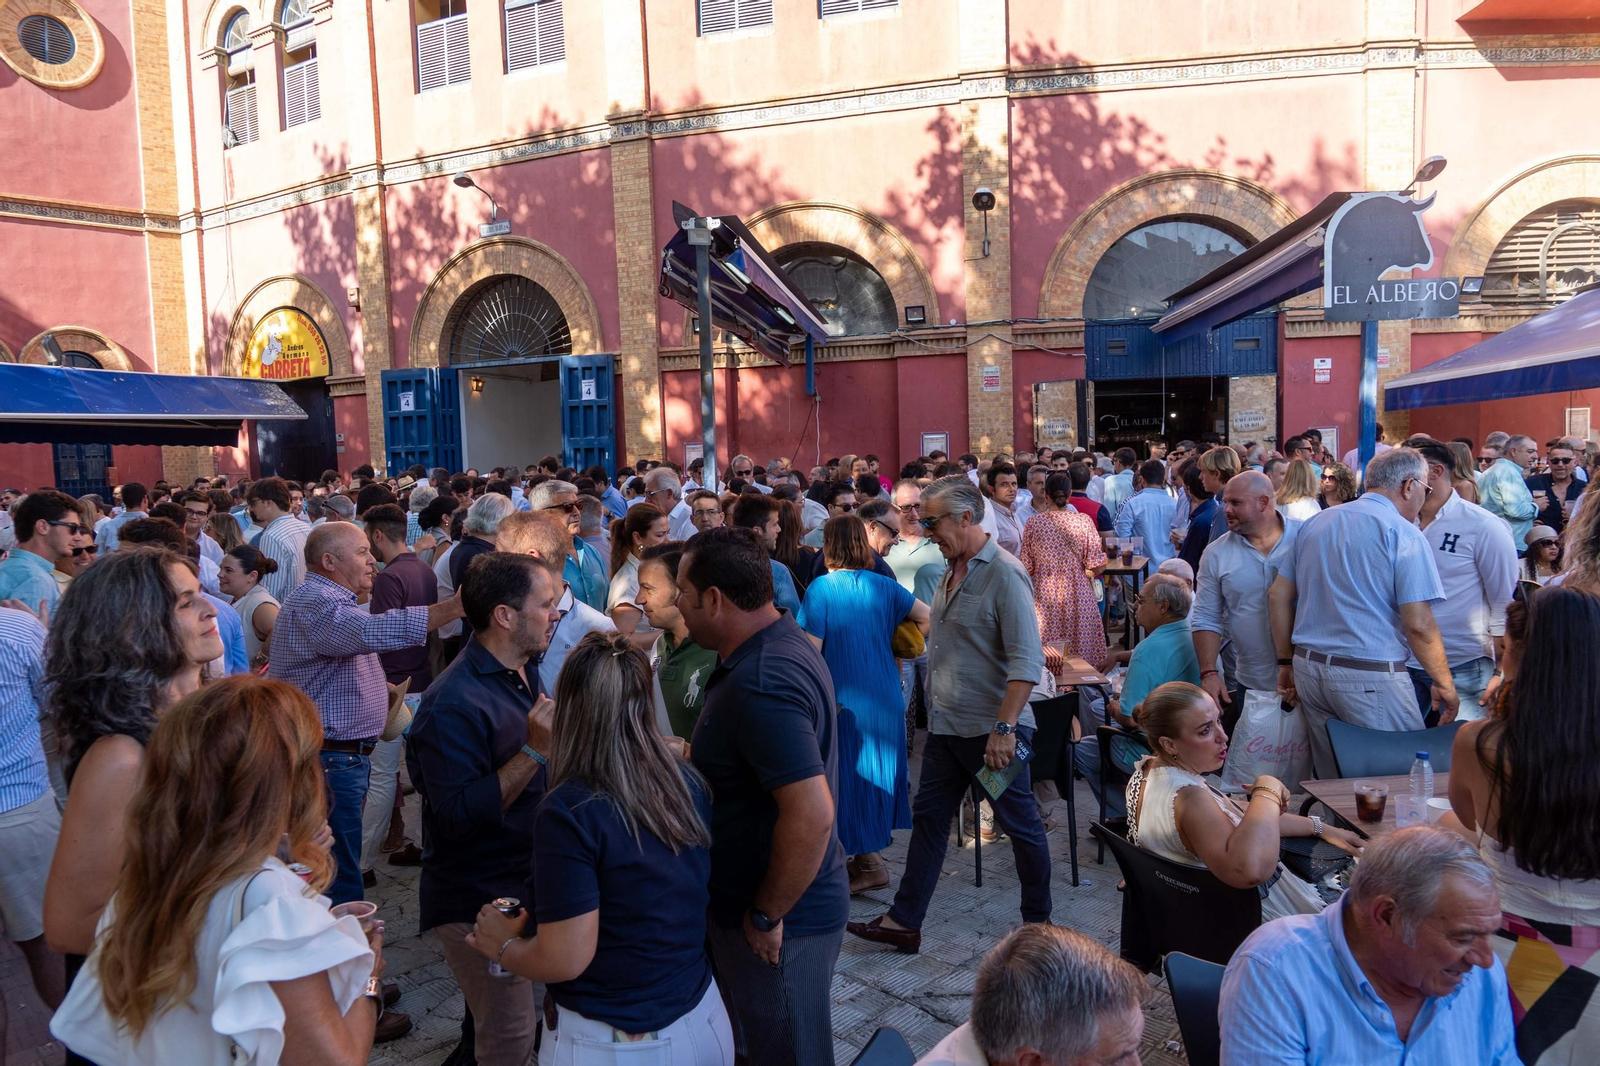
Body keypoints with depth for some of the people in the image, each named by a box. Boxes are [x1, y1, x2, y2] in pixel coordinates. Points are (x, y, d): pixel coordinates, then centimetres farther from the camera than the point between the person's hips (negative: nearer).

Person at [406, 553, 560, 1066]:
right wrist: (535, 750, -32)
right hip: (480, 904, -9)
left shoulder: (523, 677, 8)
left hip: (527, 888, 9)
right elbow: (458, 816, -28)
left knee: (530, 1021, 21)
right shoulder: (453, 704, -24)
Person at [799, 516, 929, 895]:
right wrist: (897, 649, 13)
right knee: (878, 768, 16)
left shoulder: (821, 588, -12)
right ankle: (869, 853, 28)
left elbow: (811, 650, -14)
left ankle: (869, 862, 12)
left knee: (851, 772, 6)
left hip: (844, 697, -5)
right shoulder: (883, 585, 1)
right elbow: (927, 617, 4)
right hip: (885, 692, 5)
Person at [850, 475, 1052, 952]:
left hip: (992, 731, -8)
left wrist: (1004, 728, -26)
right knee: (928, 817, 12)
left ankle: (1039, 922, 28)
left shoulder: (1004, 574, -17)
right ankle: (904, 921, 22)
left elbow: (1027, 661, -23)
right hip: (946, 725, 8)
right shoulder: (952, 570, 9)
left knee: (1020, 825, 9)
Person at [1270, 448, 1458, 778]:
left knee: (1332, 783, 15)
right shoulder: (1402, 533, -7)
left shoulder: (1315, 524, 12)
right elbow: (1418, 625, -12)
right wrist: (1444, 684, -1)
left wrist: (1287, 663, 18)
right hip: (1371, 677, -7)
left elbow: (1278, 595, 13)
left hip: (1309, 668, 7)